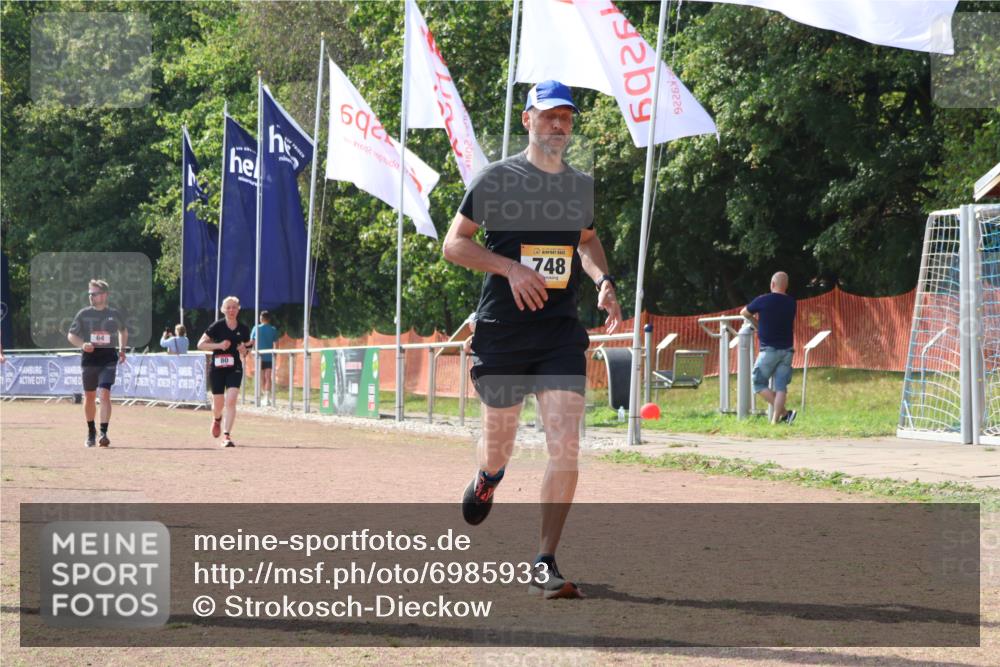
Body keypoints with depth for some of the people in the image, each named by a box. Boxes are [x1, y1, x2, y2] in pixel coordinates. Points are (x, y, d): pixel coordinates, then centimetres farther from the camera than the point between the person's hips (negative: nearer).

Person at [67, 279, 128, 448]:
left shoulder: (115, 314, 3)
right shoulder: (84, 314, 2)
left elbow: (123, 331, 22)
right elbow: (71, 335, 5)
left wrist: (122, 349, 13)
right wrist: (82, 345, -13)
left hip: (108, 359, -2)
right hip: (89, 358, 2)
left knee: (105, 394, -16)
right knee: (89, 397, 10)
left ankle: (103, 433, -18)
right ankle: (91, 431, 29)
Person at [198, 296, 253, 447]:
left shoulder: (243, 329, 2)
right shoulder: (217, 326, -7)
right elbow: (200, 344, -5)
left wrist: (243, 350, -10)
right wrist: (218, 345, -17)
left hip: (235, 369, 1)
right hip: (217, 368, -1)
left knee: (231, 401, -17)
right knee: (218, 403, 9)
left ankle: (226, 436, -17)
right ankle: (217, 419, 46)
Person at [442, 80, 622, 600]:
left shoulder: (582, 187, 10)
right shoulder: (496, 179, -2)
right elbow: (454, 244, -2)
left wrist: (603, 279, 8)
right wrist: (511, 267, -16)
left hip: (561, 333, 2)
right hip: (501, 332, -2)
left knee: (566, 446, -13)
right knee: (500, 443, 10)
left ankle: (545, 564, -7)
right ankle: (487, 477, 50)